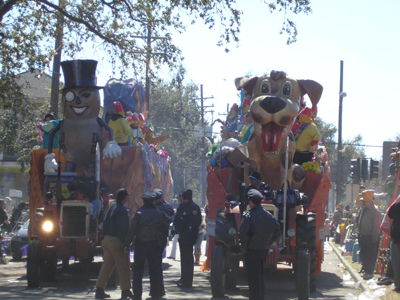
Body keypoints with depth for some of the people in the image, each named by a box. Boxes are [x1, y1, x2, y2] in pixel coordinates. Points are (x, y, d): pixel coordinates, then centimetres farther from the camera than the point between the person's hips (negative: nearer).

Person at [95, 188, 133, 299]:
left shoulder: (111, 208, 12)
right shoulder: (122, 210, -13)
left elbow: (105, 223, 15)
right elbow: (123, 229, -17)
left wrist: (105, 237, 18)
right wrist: (125, 243, -16)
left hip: (106, 240, 8)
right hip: (116, 241, -8)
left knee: (106, 265, 10)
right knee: (123, 267, 3)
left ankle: (99, 290, 7)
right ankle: (125, 291, 8)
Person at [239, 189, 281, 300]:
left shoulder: (249, 216, -15)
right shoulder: (269, 215, 6)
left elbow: (243, 234, -24)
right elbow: (277, 232, 11)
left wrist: (244, 246, -10)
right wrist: (267, 243, 14)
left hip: (251, 250, -7)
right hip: (264, 250, 7)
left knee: (253, 278, -2)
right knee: (260, 276, 19)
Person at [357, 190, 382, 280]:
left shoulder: (375, 212, -13)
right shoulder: (363, 210, 13)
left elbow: (377, 226, -15)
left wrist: (374, 238, -17)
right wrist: (359, 234, 17)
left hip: (370, 238, -9)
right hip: (363, 237, 9)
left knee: (370, 256, -3)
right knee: (363, 255, 13)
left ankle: (370, 273, 3)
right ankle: (366, 271, 23)